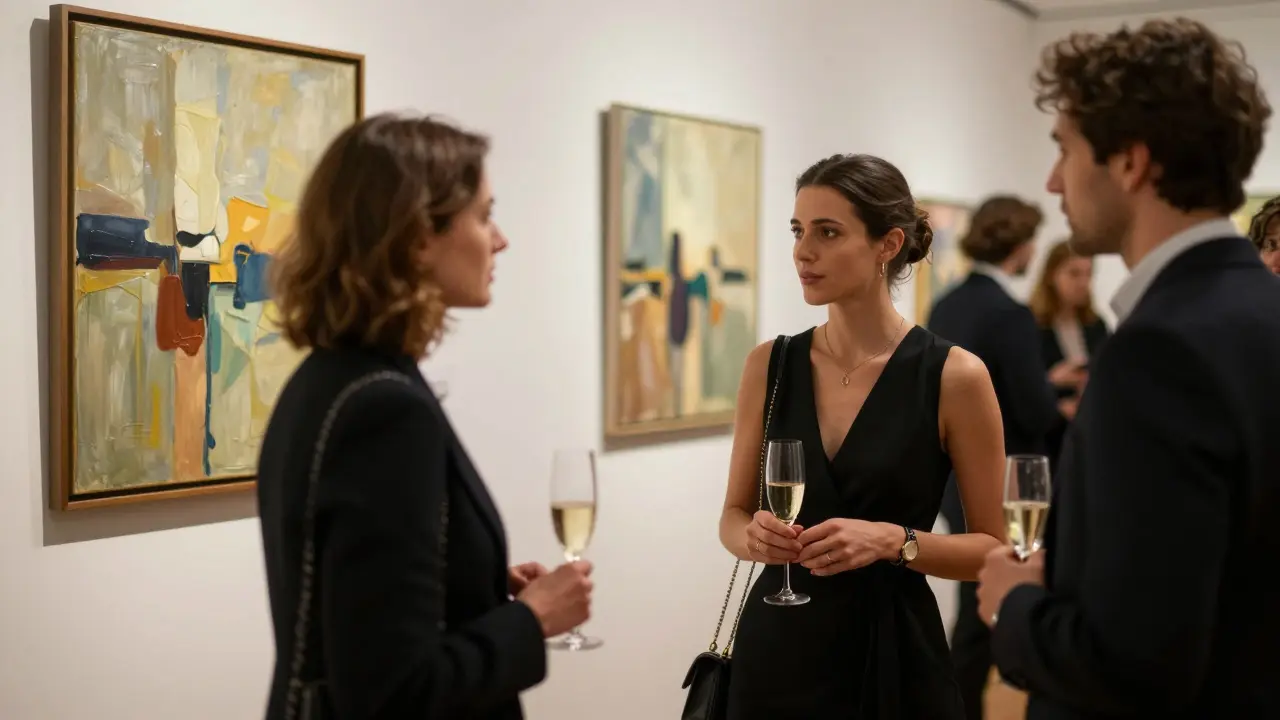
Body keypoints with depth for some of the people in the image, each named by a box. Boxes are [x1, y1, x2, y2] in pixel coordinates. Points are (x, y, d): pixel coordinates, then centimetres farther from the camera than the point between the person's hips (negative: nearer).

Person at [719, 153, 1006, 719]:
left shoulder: (954, 376, -10)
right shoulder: (769, 365, 0)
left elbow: (995, 548, -4)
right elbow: (734, 515, 8)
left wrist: (894, 541, -20)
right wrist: (754, 537, -14)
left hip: (893, 653, -3)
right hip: (778, 646, 3)